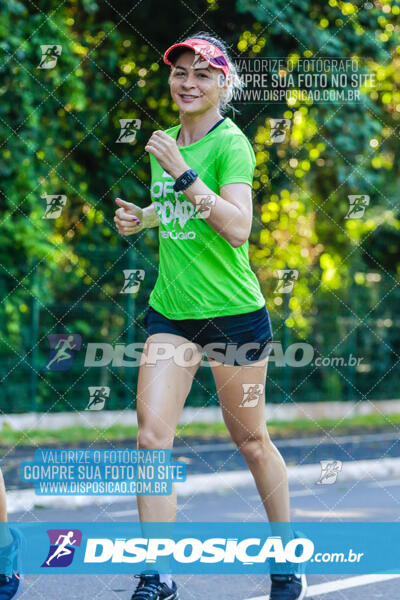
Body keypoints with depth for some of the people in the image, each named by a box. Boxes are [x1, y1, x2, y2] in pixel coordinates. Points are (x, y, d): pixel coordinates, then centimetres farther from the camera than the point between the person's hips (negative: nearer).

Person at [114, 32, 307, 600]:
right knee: (152, 434, -9)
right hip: (170, 311, 5)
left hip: (233, 312, -5)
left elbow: (237, 228, -27)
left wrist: (183, 173, -29)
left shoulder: (231, 143, -13)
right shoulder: (167, 141, 8)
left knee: (251, 440, 8)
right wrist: (141, 217, 5)